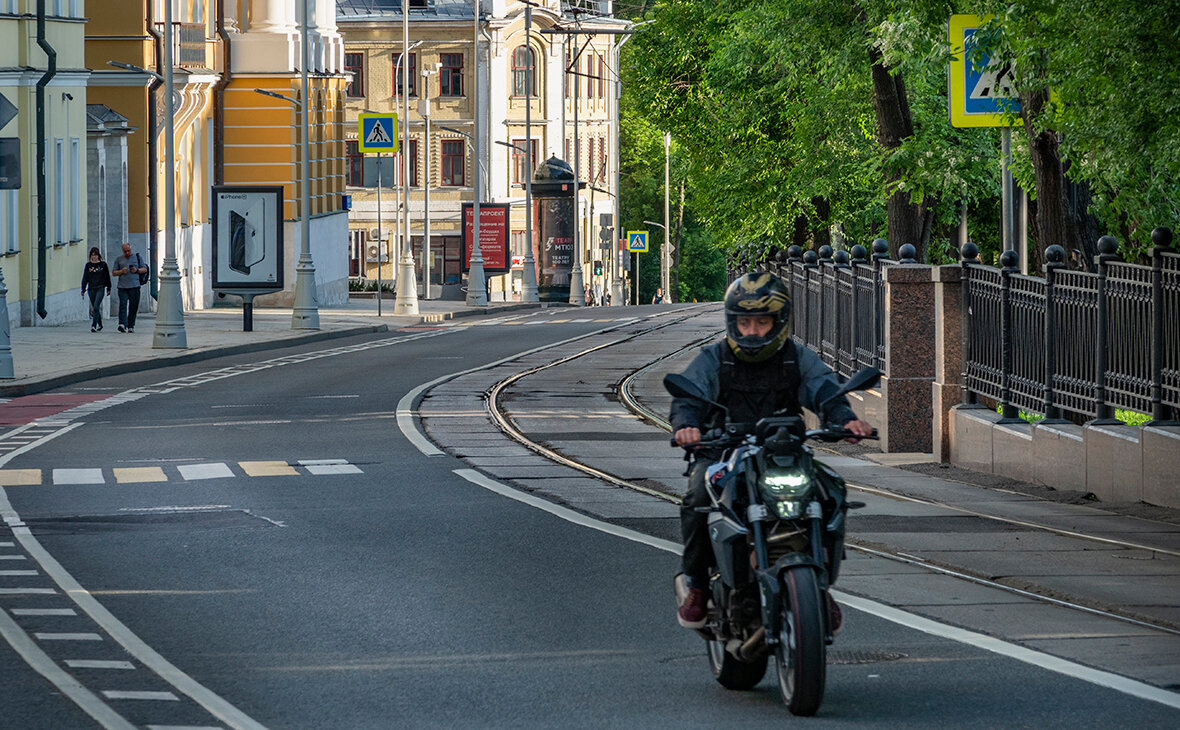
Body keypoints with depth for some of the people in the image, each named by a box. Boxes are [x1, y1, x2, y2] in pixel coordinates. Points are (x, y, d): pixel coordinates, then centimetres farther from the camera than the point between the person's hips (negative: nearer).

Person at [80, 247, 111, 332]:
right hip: (91, 289, 3)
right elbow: (85, 278, 9)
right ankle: (100, 325, 24)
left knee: (96, 307, -16)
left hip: (100, 288, -3)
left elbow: (107, 277, 8)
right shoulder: (88, 265, 7)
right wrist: (83, 289, 4)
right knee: (94, 308, 8)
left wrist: (108, 288, 8)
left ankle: (94, 325, -20)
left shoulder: (103, 264, 2)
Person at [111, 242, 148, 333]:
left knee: (133, 307, 1)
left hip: (134, 286, 0)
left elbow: (145, 269, 13)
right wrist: (121, 271, -6)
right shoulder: (119, 260, 14)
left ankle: (131, 326, 10)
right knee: (123, 305, -13)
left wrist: (137, 270, -6)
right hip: (122, 287, 0)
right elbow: (114, 272, 13)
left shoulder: (137, 257, 13)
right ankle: (122, 325, -22)